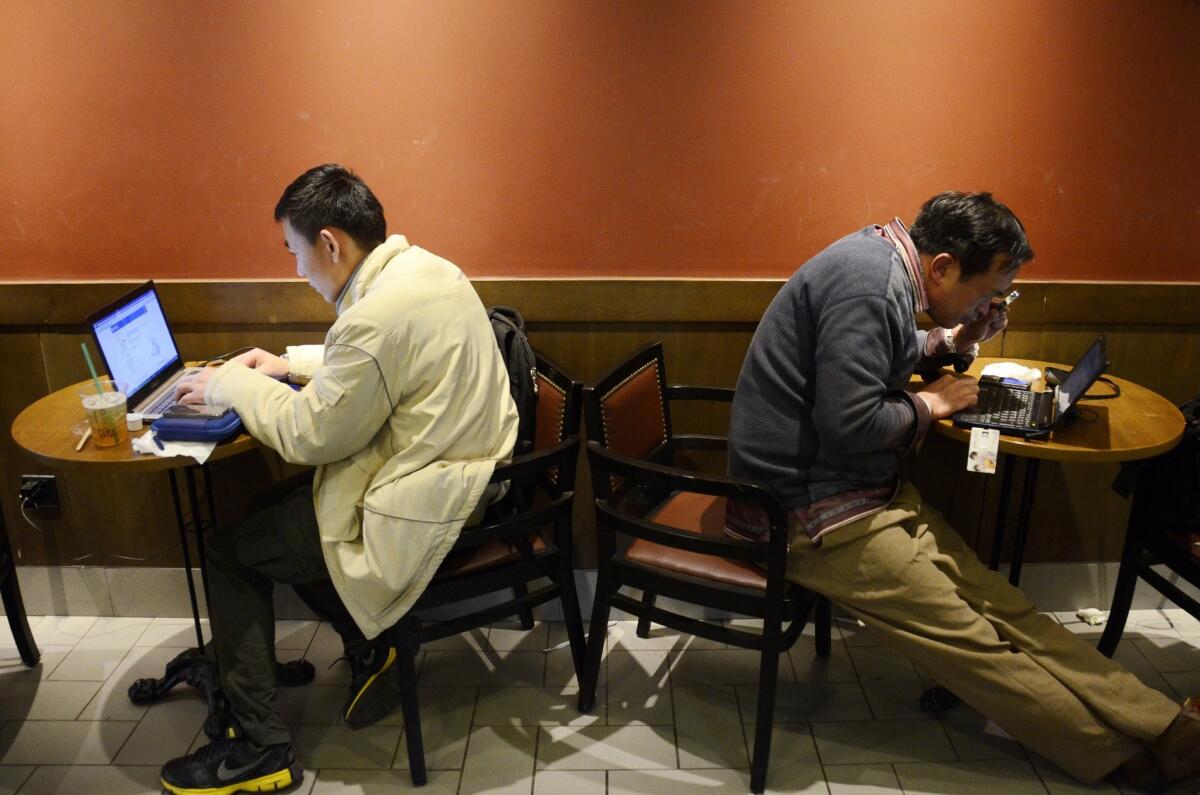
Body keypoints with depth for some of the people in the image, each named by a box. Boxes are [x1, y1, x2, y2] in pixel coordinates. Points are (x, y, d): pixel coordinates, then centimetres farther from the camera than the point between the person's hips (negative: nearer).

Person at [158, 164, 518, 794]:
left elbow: (309, 436, -17)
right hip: (464, 475, 10)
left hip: (425, 509, -10)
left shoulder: (379, 315, -27)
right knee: (281, 509, 22)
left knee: (228, 550, 6)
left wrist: (233, 383, -2)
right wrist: (290, 363, 16)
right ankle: (371, 644, 24)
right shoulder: (424, 267, 4)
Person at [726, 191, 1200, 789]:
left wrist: (952, 341, 10)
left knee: (995, 601, 0)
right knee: (971, 641, -9)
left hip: (861, 487, 9)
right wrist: (930, 403, -9)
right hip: (807, 510, -9)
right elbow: (848, 425, -28)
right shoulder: (870, 281, -22)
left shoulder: (885, 261, 10)